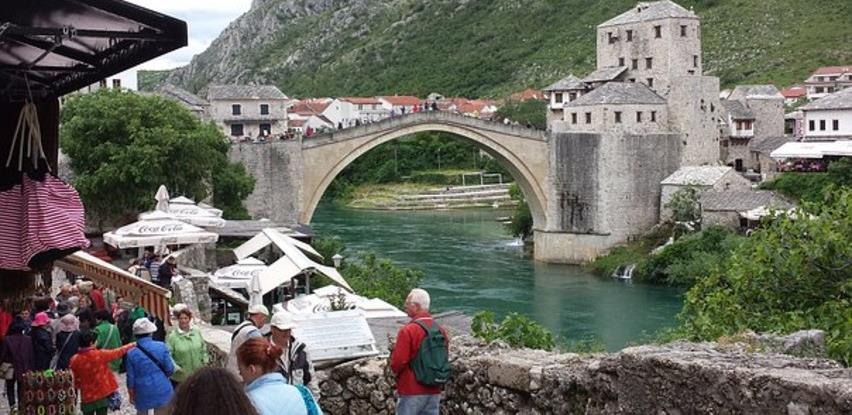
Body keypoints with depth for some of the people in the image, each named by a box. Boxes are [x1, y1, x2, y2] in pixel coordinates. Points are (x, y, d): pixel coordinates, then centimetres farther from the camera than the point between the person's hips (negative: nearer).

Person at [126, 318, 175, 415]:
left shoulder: (131, 353, -8)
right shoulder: (161, 346, -10)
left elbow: (131, 377, -3)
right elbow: (170, 369, -7)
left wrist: (131, 395, 11)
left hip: (143, 394, 1)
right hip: (162, 391, -1)